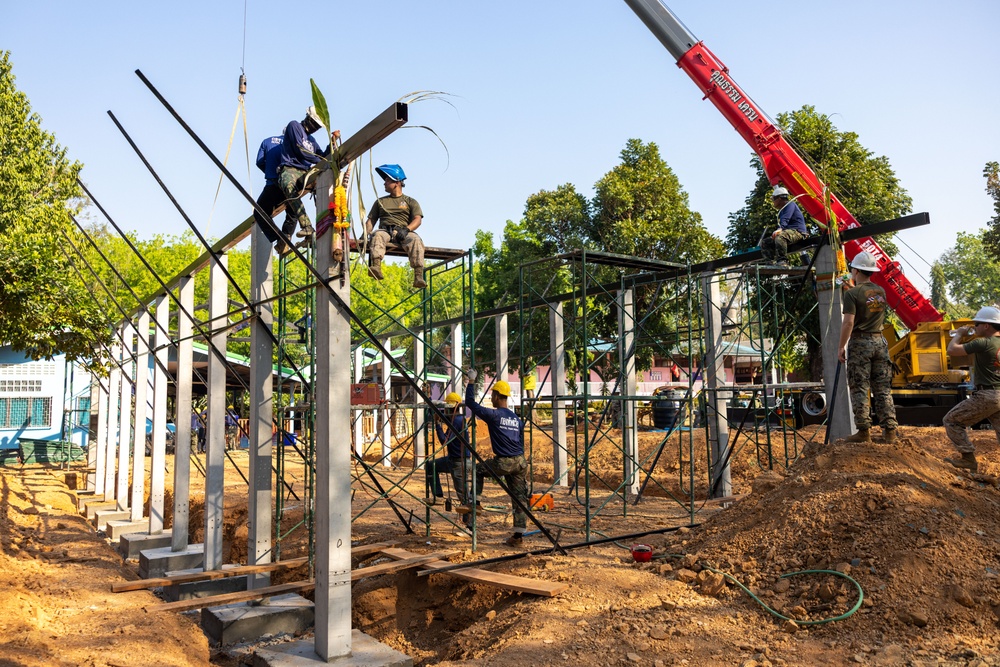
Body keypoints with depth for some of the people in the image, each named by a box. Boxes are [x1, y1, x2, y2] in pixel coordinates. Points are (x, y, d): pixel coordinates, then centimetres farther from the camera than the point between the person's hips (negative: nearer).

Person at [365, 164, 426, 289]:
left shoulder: (410, 201, 20)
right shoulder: (380, 201, 28)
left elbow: (417, 219, 4)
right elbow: (371, 220, 22)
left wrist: (406, 229, -16)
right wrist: (366, 233, 1)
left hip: (403, 232, -1)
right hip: (385, 230, 1)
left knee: (416, 240, -35)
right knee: (377, 235, -35)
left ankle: (418, 277, -47)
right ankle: (376, 267, -58)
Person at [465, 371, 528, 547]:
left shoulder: (493, 415, -6)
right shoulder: (517, 418, 14)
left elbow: (470, 402, 1)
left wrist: (471, 381, 9)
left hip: (503, 462, -6)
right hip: (520, 462, 6)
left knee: (478, 471, 23)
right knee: (520, 499, 8)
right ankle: (518, 535, 8)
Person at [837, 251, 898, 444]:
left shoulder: (852, 293, -10)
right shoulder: (881, 292, 10)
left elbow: (849, 322, -17)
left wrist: (841, 347, -10)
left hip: (860, 343, -6)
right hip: (880, 341, 6)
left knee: (859, 390, -1)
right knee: (882, 390, 8)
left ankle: (864, 432, -2)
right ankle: (890, 430, 7)